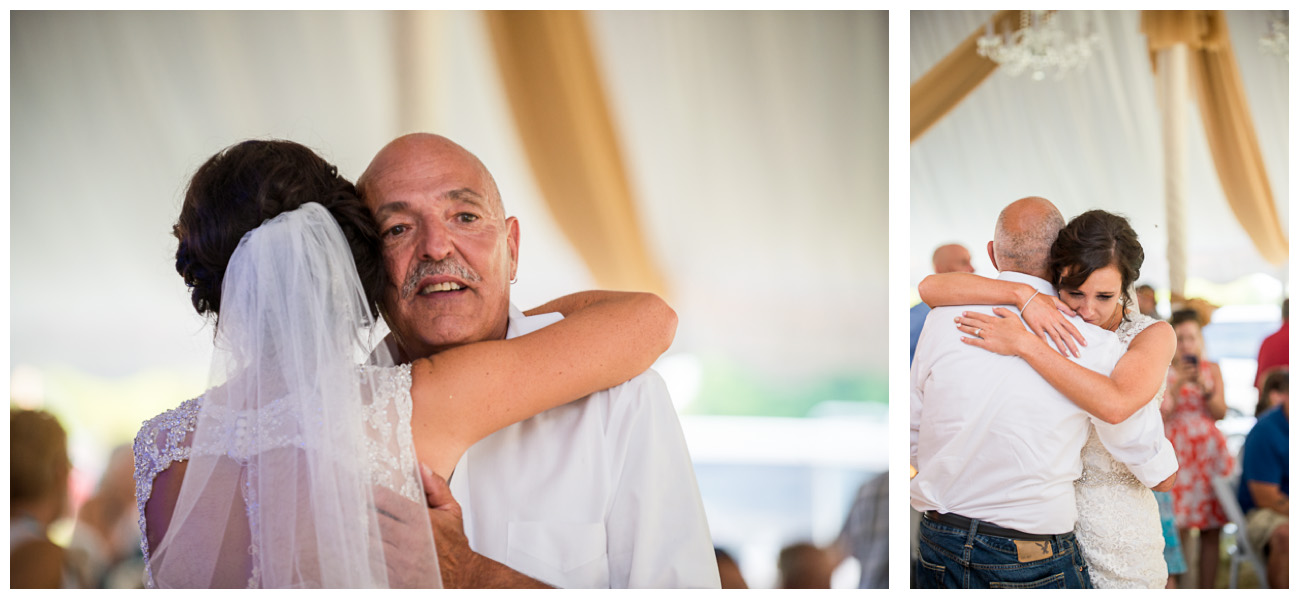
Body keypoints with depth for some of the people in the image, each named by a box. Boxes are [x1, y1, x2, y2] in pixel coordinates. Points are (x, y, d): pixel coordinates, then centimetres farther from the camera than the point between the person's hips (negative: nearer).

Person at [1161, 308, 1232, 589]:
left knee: (1211, 532, 0)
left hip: (1210, 452, 3)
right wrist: (1178, 384, -15)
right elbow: (1160, 414, -5)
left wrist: (1204, 387, -13)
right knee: (1177, 530, -10)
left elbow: (1220, 412, 3)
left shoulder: (1212, 369, 11)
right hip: (1176, 453, -3)